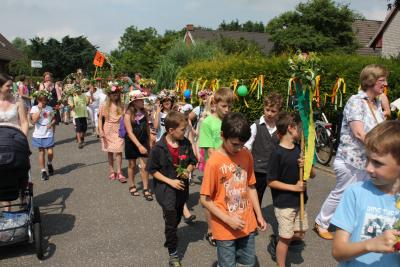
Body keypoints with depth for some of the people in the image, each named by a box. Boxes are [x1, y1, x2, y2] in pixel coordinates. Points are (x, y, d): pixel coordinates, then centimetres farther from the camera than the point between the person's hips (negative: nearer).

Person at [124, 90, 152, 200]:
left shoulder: (144, 112, -4)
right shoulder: (128, 114, -17)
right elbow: (130, 132, -20)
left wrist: (149, 142, 10)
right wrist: (139, 145, -27)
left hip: (143, 141, 3)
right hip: (131, 143, -3)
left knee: (144, 166, 0)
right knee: (132, 165, 13)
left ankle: (146, 189, 9)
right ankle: (132, 186, 32)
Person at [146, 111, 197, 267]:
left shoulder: (186, 144, -6)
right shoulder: (159, 148, -18)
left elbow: (192, 162, 7)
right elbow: (152, 170, -10)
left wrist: (187, 171, -15)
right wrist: (170, 181, -17)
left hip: (182, 188, 5)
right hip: (166, 189, -5)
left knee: (176, 219, 21)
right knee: (171, 222, -1)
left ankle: (170, 239, 47)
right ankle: (173, 254, 16)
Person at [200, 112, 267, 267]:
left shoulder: (247, 155, -3)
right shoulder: (214, 162, -19)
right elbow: (205, 200, -15)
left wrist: (259, 215, 6)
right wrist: (228, 220, -18)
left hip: (247, 224, 5)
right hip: (225, 229, -5)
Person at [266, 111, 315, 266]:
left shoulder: (300, 150, 2)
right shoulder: (277, 153, -18)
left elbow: (313, 174, 5)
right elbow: (271, 182, -16)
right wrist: (294, 187, -19)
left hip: (299, 202, 7)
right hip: (284, 203, -7)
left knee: (300, 234, 18)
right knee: (286, 237, 5)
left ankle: (275, 242, 40)